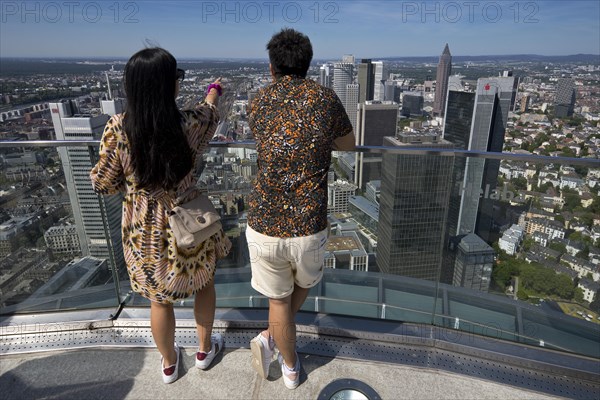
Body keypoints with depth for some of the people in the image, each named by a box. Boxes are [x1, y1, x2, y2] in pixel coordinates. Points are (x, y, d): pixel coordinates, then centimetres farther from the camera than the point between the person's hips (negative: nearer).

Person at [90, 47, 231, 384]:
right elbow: (211, 110, 4)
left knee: (159, 299, 22)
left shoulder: (118, 129, -18)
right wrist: (215, 88, 26)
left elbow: (103, 184, -8)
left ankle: (169, 363, 46)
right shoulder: (191, 125, -20)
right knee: (204, 284, 26)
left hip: (145, 231, 2)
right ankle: (205, 349, 47)